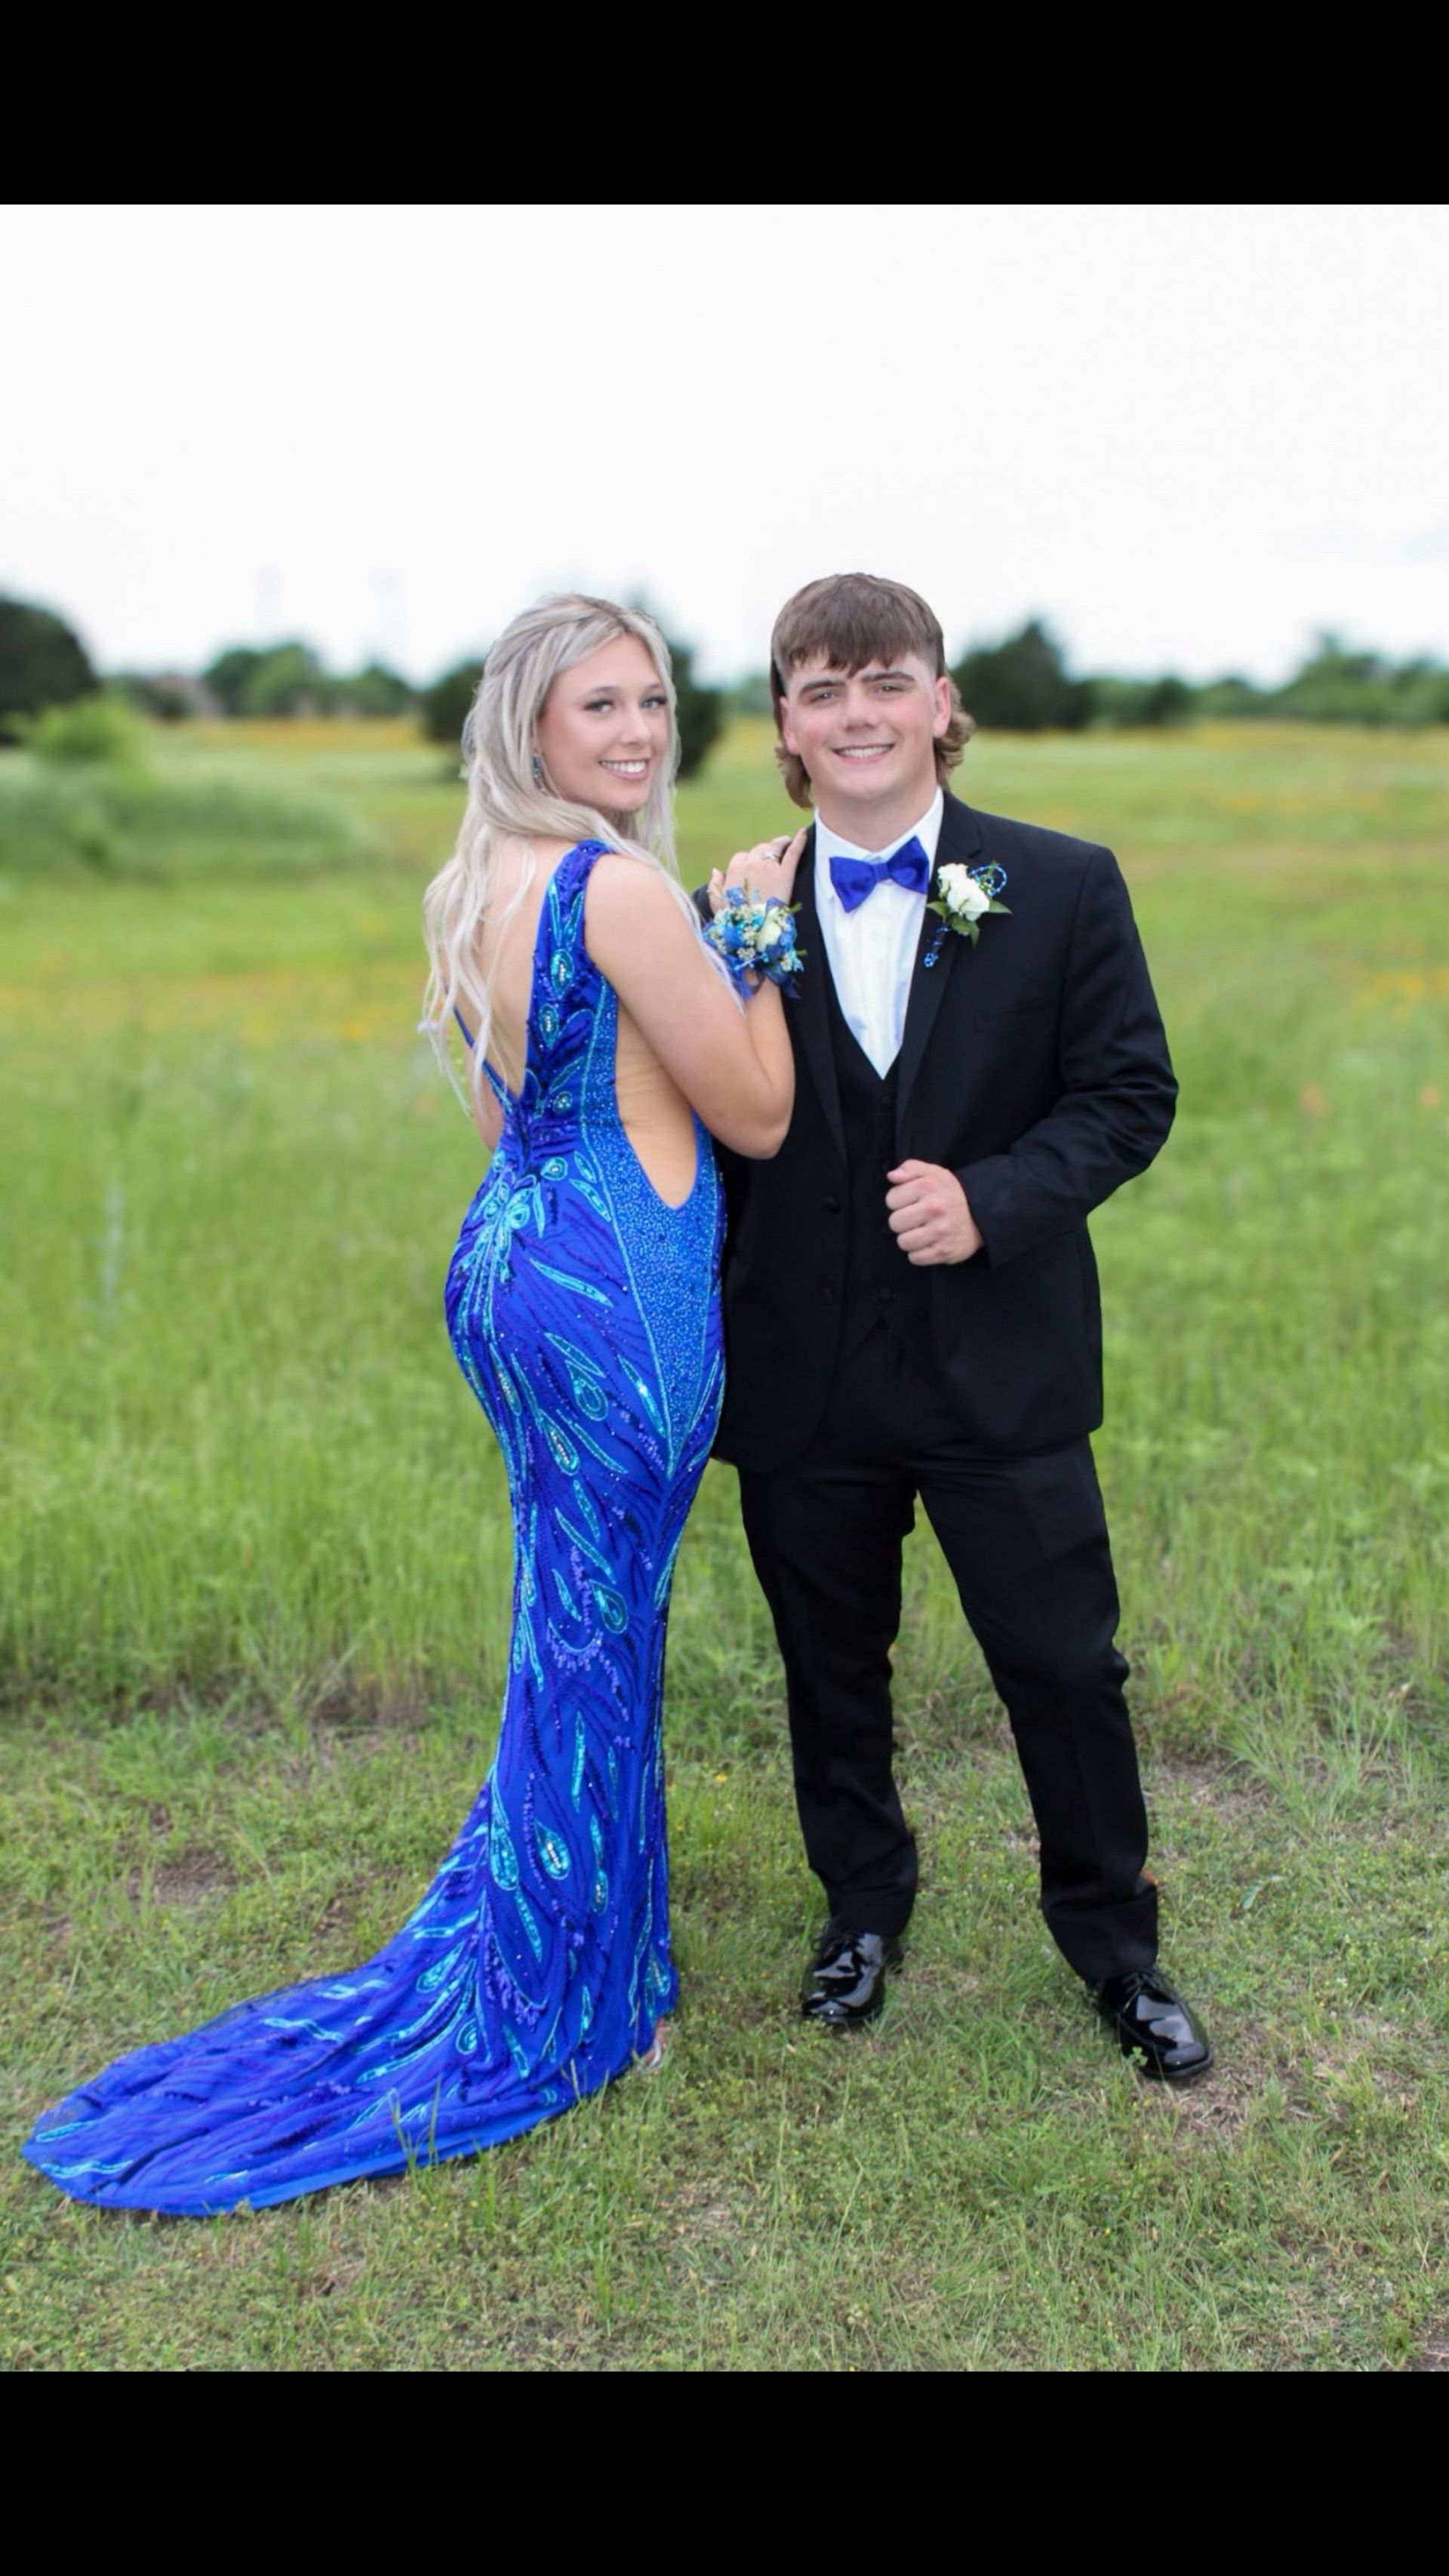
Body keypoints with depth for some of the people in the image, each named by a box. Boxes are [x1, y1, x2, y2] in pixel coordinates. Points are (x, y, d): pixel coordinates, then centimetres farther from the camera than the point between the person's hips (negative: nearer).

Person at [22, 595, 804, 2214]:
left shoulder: (482, 886, 10)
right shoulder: (620, 885, -18)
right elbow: (758, 1117, -12)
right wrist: (764, 935, -2)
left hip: (507, 1255, 9)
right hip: (618, 1289, -9)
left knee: (574, 1629, 23)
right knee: (592, 1644, 5)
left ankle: (529, 1947, 40)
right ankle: (557, 2014, 24)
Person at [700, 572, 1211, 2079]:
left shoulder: (1062, 890, -1)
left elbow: (1129, 1096, -2)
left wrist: (993, 1198, -18)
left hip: (1001, 1371, -1)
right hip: (804, 1381, 2)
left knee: (1061, 1664, 7)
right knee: (833, 1668, 16)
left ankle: (1113, 1940, 32)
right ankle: (864, 1909, 41)